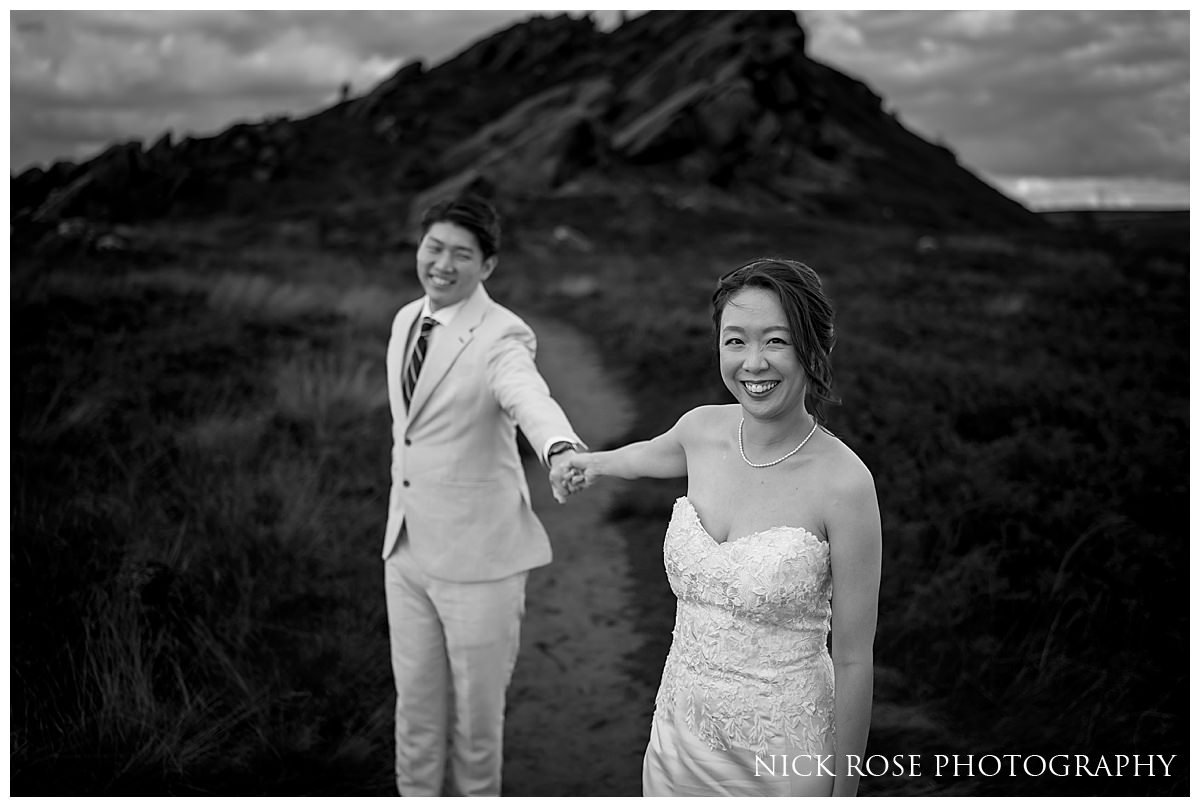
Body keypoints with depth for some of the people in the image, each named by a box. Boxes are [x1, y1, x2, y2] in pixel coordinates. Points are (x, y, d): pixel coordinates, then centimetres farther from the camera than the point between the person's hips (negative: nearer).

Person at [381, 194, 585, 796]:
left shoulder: (501, 336, -16)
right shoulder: (406, 320, 6)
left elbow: (530, 398, -37)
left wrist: (561, 449, -58)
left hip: (476, 555, -6)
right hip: (406, 548, 6)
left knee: (475, 707, 11)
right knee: (415, 702, 17)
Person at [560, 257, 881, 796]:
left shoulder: (844, 483, -20)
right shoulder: (701, 430, -6)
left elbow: (853, 661, -13)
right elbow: (649, 454, 19)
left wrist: (844, 791, -7)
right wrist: (595, 462, 38)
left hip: (781, 755, -4)